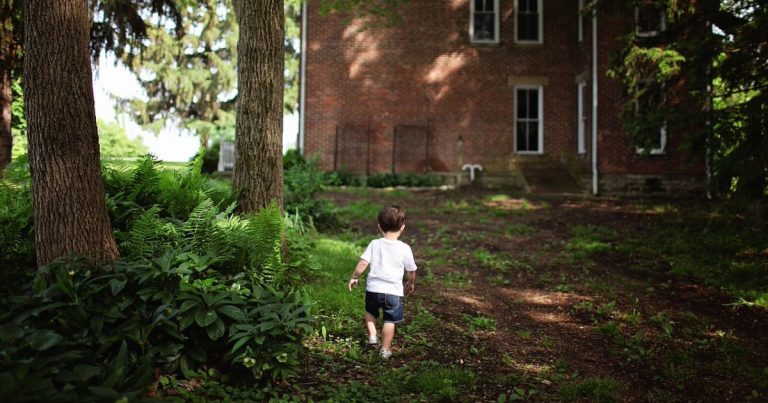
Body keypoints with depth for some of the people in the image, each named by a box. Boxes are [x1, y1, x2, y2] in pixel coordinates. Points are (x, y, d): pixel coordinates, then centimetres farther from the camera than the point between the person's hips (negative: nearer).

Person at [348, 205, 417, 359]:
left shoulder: (375, 244, -5)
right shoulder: (405, 248, -6)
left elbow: (363, 263, -9)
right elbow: (411, 270, 3)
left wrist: (354, 277, 6)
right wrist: (411, 283, 23)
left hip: (373, 288, 2)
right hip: (393, 291, -1)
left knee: (370, 312, 29)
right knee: (390, 321, 11)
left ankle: (372, 336, 18)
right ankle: (385, 350, 15)